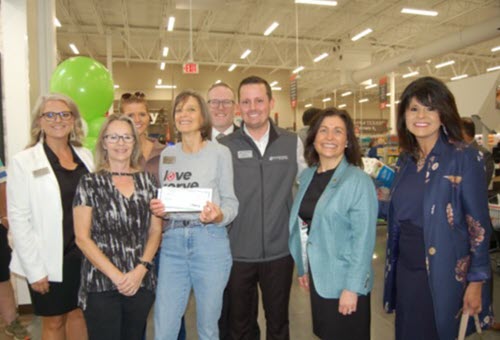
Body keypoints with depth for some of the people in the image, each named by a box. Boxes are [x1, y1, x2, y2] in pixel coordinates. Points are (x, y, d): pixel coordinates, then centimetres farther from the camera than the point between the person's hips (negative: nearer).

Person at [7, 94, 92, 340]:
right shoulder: (24, 162, -8)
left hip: (85, 255, 4)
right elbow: (18, 219, -9)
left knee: (79, 314, 17)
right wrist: (34, 269, -12)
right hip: (49, 260, -3)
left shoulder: (86, 156, 5)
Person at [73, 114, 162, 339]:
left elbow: (155, 230, 6)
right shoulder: (90, 183, -2)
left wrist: (141, 269, -8)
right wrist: (116, 276, -12)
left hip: (141, 283, 3)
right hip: (101, 285, -2)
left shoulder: (147, 180, 6)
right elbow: (82, 238, -5)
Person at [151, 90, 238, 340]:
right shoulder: (167, 154, 10)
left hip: (209, 241, -3)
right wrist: (157, 208, -5)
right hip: (172, 242, 4)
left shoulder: (219, 152, -2)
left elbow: (231, 201, -3)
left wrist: (218, 216, -23)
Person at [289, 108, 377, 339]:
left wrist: (352, 287, -17)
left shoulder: (358, 181, -15)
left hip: (344, 282, -5)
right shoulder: (306, 176, 2)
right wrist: (303, 268, 11)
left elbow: (363, 239, -16)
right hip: (317, 277, 5)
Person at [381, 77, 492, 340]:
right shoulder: (406, 160, 5)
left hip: (443, 274, -5)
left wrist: (476, 281, -12)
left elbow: (478, 225, -12)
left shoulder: (464, 159, -12)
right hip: (405, 269, 6)